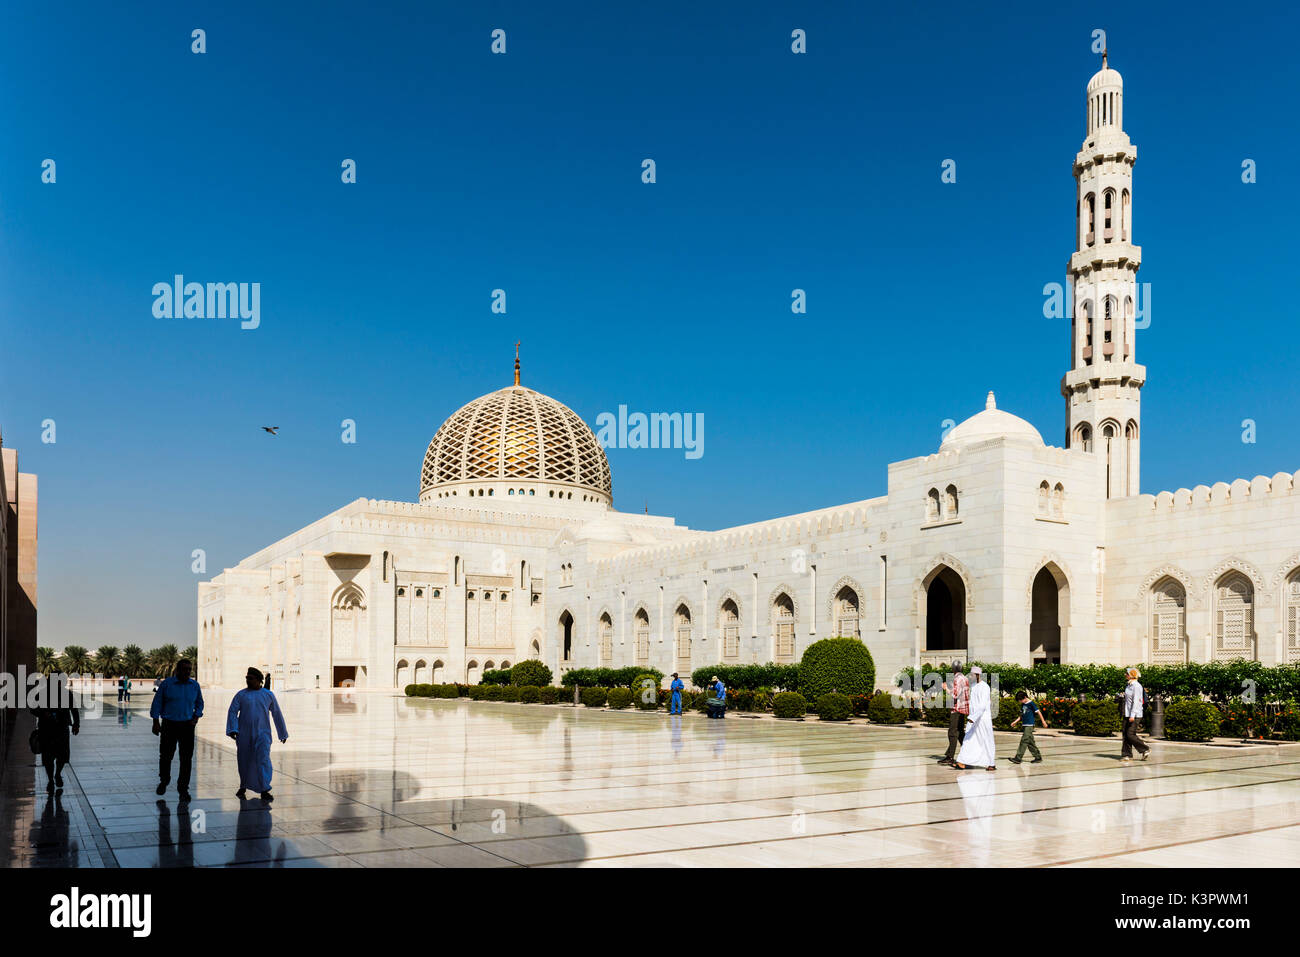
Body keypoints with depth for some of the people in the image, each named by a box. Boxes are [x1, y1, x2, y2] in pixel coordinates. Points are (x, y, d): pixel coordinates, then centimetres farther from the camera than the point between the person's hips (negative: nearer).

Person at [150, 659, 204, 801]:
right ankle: (163, 781, 34)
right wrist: (156, 722, -5)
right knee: (165, 756, 8)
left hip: (187, 725, 2)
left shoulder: (194, 685, 4)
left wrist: (196, 717, 1)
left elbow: (199, 703, 16)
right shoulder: (166, 684, -5)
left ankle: (183, 789, 7)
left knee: (186, 758, -1)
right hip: (169, 725, -2)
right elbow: (157, 703, -1)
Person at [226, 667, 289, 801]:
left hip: (262, 734, -1)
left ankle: (264, 791, -15)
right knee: (244, 762, 8)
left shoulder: (268, 695, 6)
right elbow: (232, 712, -3)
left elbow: (277, 714, 12)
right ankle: (243, 787, 30)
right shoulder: (241, 695, 5)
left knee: (263, 760, -13)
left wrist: (283, 733, 17)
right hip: (244, 735, 1)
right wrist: (232, 730, -19)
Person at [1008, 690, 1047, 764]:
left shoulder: (1031, 703, -7)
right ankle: (1038, 757, 19)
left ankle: (1018, 758, -16)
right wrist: (1015, 722, 14)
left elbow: (1038, 712, -4)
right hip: (1024, 725, 8)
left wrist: (1043, 722, -3)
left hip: (1030, 725, -8)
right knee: (1030, 742, 10)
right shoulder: (1023, 705, 15)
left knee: (1024, 740, -12)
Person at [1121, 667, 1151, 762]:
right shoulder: (1129, 685, 14)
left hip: (1135, 715, -9)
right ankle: (1126, 755, 7)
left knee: (1130, 735, -8)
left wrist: (1132, 715, -24)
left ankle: (1145, 750, 6)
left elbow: (1136, 701, -20)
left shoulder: (1136, 686, -15)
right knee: (1126, 734, 5)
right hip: (1127, 714, 9)